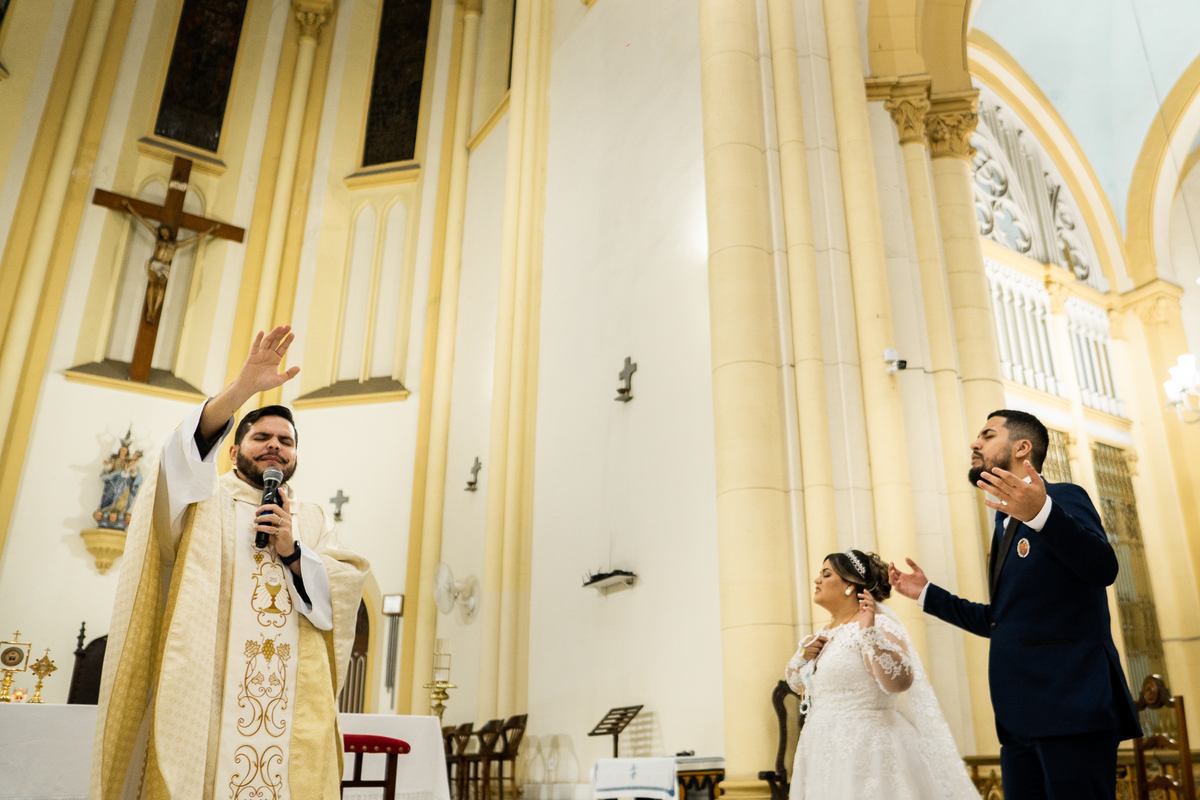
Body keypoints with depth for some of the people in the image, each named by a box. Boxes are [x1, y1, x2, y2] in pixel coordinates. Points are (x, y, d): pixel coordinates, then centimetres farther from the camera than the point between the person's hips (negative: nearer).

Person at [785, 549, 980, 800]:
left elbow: (899, 680, -26)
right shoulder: (826, 633, 12)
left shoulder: (878, 625, -12)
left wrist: (869, 632, -32)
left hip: (865, 748, -7)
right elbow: (796, 683, 19)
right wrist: (802, 656, 0)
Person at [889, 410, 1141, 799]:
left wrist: (1041, 511, -36)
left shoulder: (1064, 497, -2)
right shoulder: (1005, 526, 22)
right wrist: (926, 593, 27)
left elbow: (1103, 568, -22)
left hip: (1072, 707, -8)